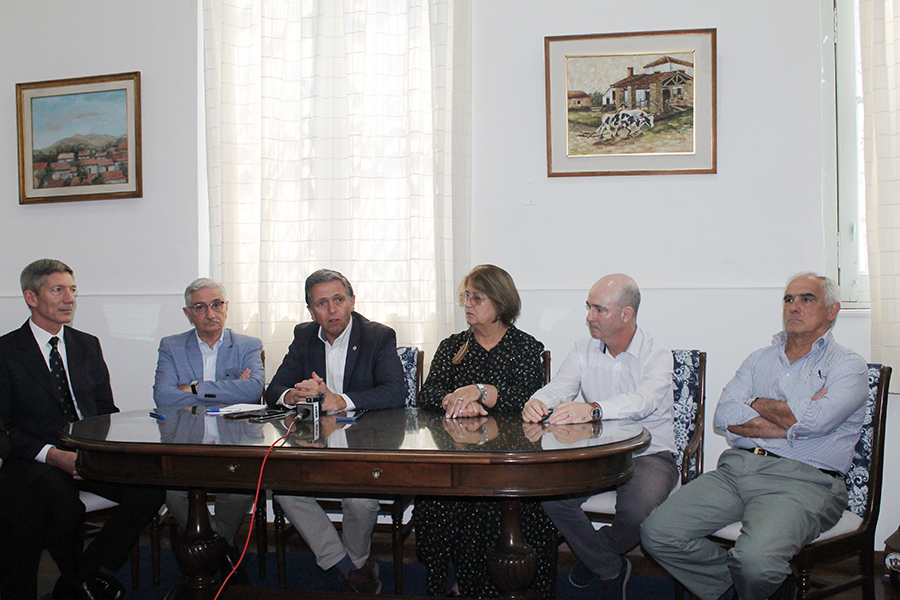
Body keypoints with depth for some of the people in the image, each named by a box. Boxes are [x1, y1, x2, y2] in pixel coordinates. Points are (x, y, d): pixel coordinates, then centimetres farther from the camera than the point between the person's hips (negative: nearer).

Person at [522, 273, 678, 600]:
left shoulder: (657, 355, -9)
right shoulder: (584, 350, 8)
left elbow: (644, 400, -30)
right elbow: (560, 387, -7)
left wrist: (592, 410, -50)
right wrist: (537, 402, -33)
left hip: (649, 454, -4)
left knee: (636, 509, -33)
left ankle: (597, 553, 6)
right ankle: (610, 568, 3)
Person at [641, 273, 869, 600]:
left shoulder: (848, 365, 7)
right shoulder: (760, 359, 21)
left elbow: (814, 420, -14)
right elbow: (725, 416, 5)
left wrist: (757, 404, 3)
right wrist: (791, 424, -6)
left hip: (802, 479, -5)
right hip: (737, 467, 5)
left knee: (756, 559, -33)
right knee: (657, 533, -14)